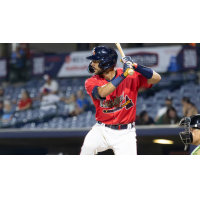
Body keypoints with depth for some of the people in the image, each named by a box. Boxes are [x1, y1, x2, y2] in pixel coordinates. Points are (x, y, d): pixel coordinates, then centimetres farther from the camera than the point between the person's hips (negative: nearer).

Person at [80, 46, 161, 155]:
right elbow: (102, 93, -27)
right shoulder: (91, 82, -5)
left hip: (125, 133, 0)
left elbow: (156, 78, -15)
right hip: (102, 130, 0)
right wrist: (123, 75, -30)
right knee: (88, 146, -28)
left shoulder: (131, 76, -6)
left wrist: (135, 66, -27)